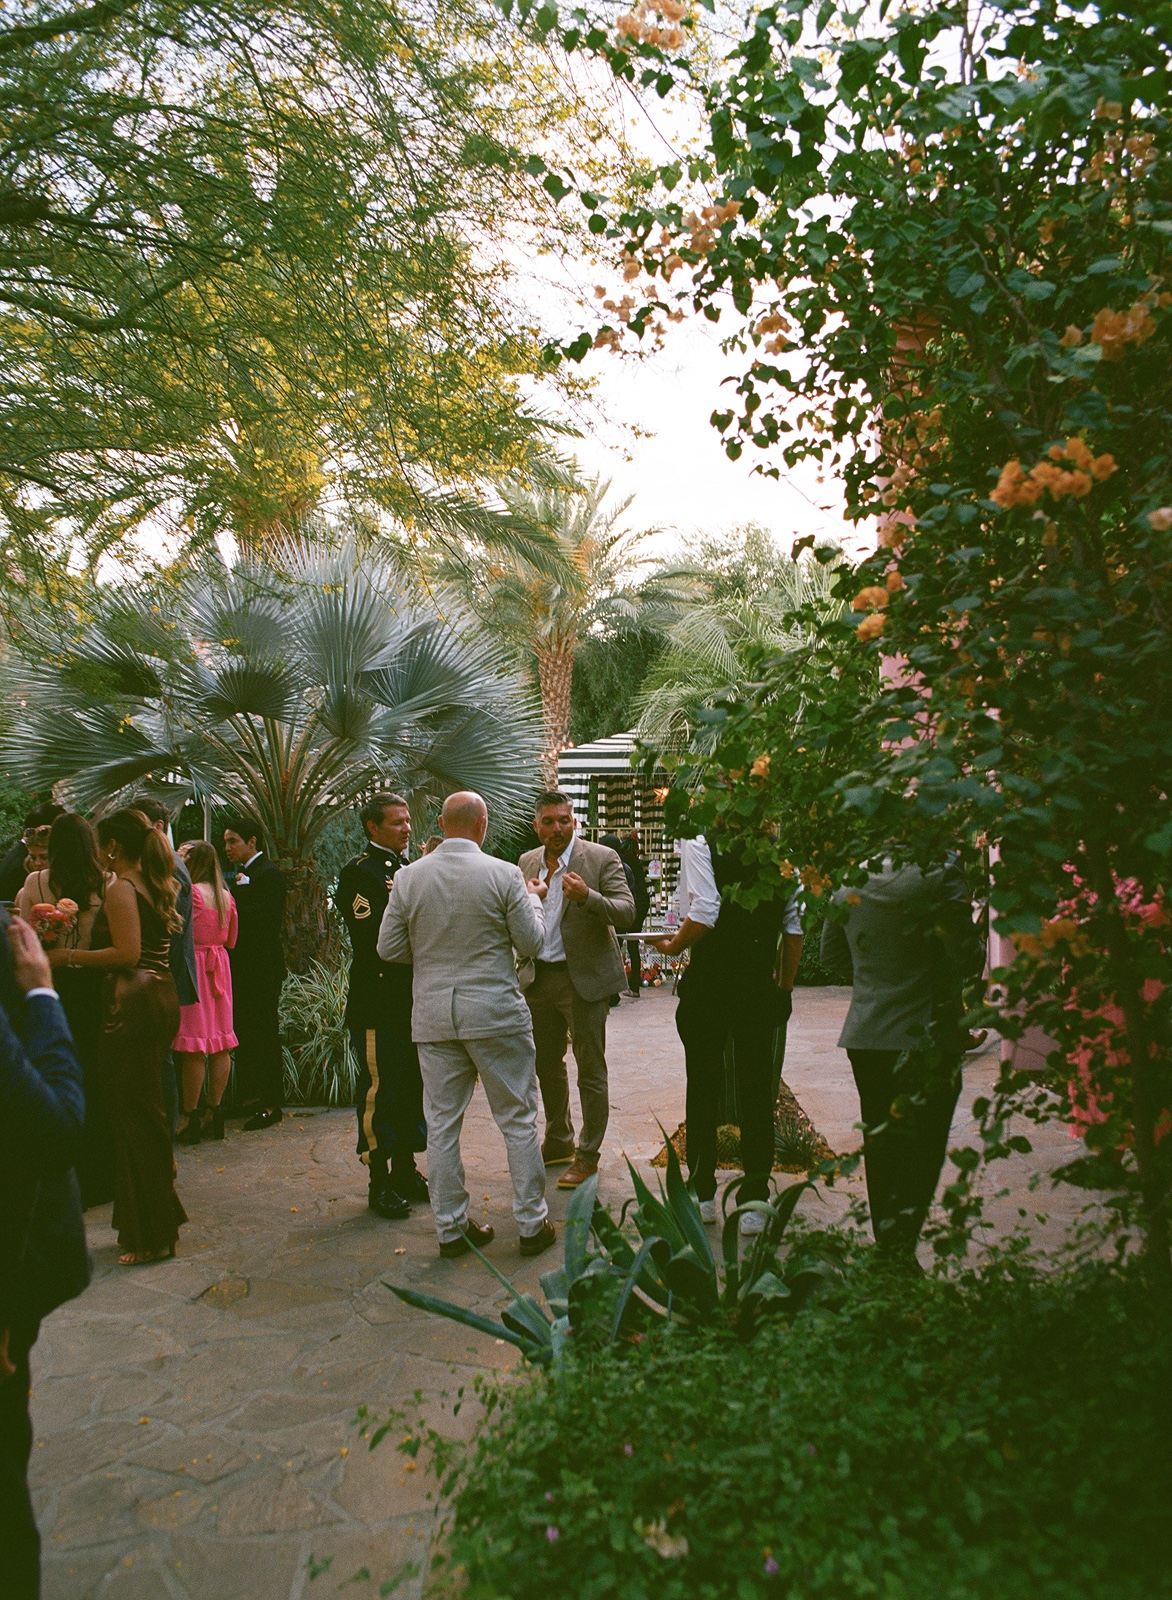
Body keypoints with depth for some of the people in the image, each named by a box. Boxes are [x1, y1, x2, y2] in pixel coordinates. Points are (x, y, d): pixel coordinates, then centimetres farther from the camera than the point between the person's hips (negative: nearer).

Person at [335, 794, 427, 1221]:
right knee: (380, 1089, 0)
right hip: (379, 1003, -7)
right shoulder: (358, 873, -8)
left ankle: (406, 1169, 26)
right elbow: (372, 934, -18)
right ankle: (379, 1182, 11)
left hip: (416, 999, 7)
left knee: (414, 1086, 13)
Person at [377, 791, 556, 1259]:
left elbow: (388, 948, 3)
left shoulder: (408, 877, -1)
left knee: (442, 1124, 12)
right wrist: (533, 900, 14)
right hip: (496, 1012, -3)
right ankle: (532, 1224, 16)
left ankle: (451, 1227, 20)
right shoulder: (504, 875, -9)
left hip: (433, 1016, 3)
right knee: (518, 1120, 9)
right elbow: (531, 943, -3)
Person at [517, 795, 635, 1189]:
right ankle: (558, 1142, 34)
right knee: (546, 1065, 17)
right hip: (538, 979, 6)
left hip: (584, 979, -5)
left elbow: (627, 912, -16)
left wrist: (588, 897, -32)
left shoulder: (601, 858, -8)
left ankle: (588, 1154, 16)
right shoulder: (527, 863, 8)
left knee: (590, 1071, 2)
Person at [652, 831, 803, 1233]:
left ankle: (702, 1194, 19)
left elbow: (705, 913, -19)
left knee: (703, 1086, 9)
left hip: (710, 978, -3)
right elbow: (794, 926, 6)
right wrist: (785, 988, 15)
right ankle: (754, 1200, 13)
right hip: (760, 983, 3)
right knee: (756, 1091, 8)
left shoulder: (698, 842, -8)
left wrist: (673, 945, -1)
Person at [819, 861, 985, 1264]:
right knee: (922, 1149, 4)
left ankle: (886, 1247, 26)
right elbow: (969, 959, -12)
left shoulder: (850, 884, 3)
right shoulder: (939, 877, -16)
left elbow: (831, 953, 14)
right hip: (928, 1036, -5)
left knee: (880, 1145, 16)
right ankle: (898, 1250, -1)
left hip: (864, 1035, 5)